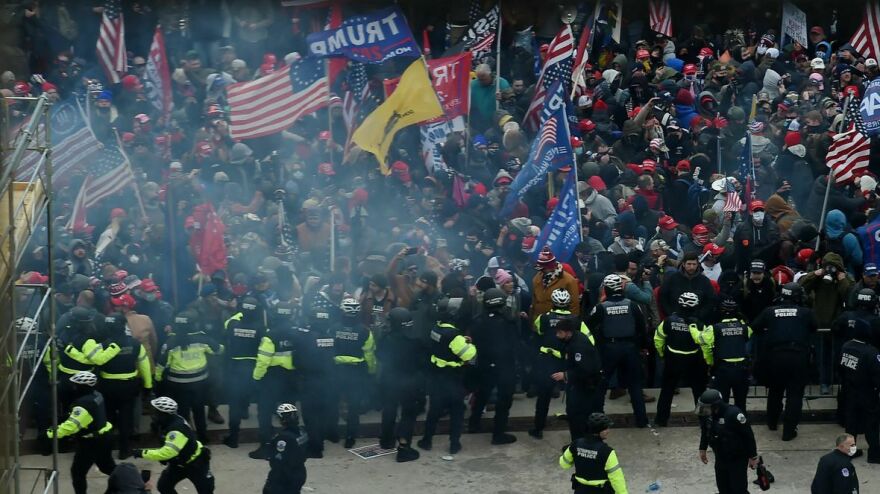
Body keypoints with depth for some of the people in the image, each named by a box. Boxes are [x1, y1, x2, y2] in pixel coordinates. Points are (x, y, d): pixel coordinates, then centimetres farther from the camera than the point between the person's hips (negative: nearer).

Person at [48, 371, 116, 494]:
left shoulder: (84, 403, -28)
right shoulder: (96, 395, 2)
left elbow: (72, 424, -34)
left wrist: (53, 433, -32)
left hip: (91, 443, -9)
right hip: (103, 437, 9)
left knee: (78, 471, 3)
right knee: (108, 466, 26)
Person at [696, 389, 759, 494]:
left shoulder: (733, 414, -30)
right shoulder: (707, 414, -9)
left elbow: (748, 435, -22)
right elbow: (705, 432, 12)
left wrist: (753, 456, -17)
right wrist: (703, 449, 18)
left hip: (738, 458, -7)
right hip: (720, 457, 7)